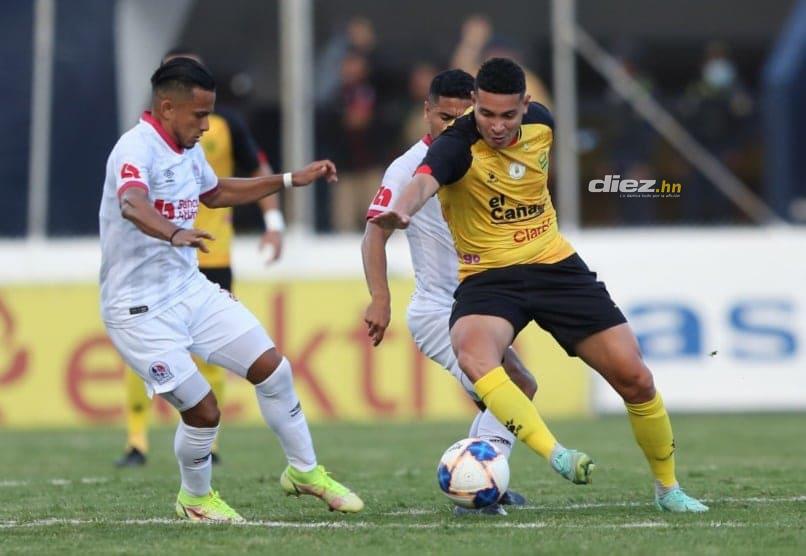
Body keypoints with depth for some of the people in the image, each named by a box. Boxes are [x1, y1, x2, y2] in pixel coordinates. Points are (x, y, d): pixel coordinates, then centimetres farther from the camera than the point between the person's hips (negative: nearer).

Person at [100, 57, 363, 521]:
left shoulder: (188, 150, 7)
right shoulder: (137, 149, -22)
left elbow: (216, 192, 30)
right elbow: (132, 204, -44)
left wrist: (292, 180, 27)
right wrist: (175, 234, -64)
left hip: (191, 288, 9)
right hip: (141, 309, -9)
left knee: (273, 367, 3)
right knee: (203, 410, -9)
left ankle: (304, 471, 23)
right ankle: (195, 497, 20)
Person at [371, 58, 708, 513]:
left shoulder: (540, 122, -3)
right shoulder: (458, 146, -19)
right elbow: (423, 182, -42)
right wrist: (401, 211, -62)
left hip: (555, 265, 4)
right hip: (488, 277, -4)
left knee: (634, 378, -1)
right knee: (472, 351, -38)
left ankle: (668, 487, 21)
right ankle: (555, 455, -43)